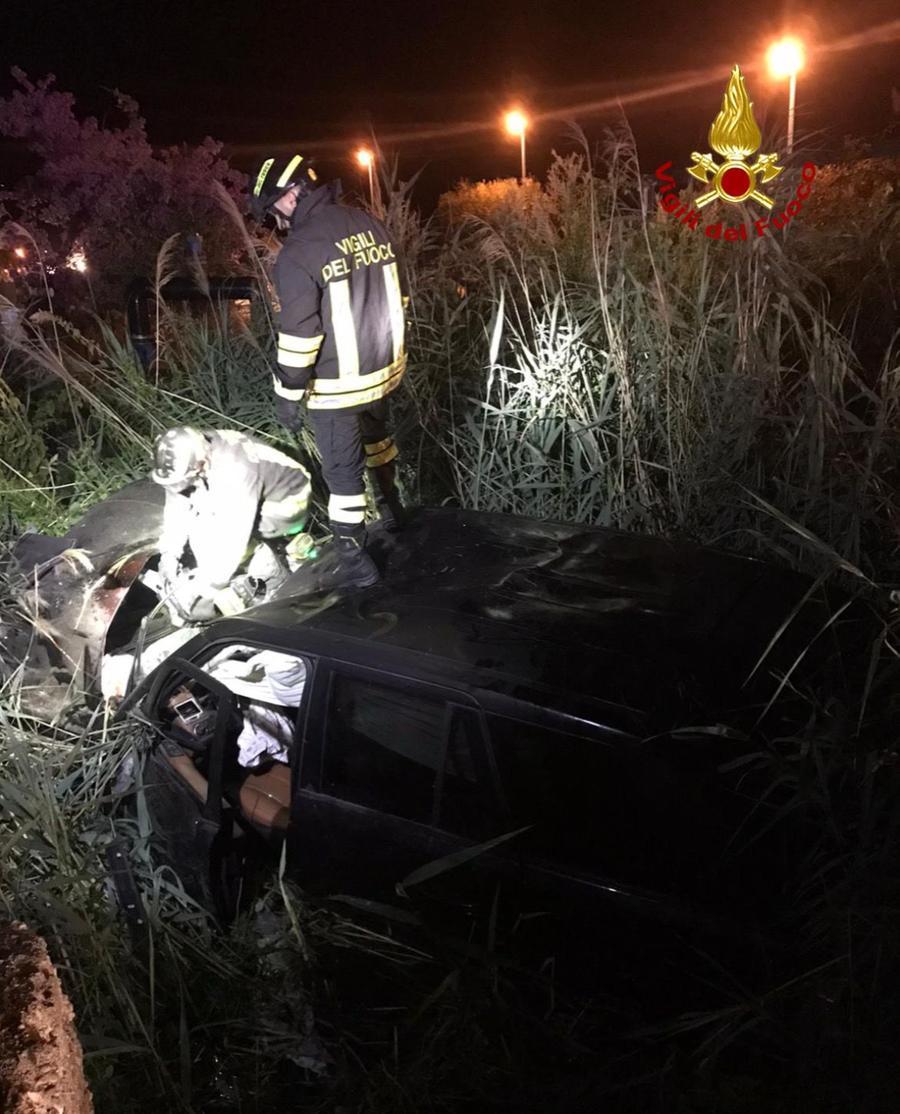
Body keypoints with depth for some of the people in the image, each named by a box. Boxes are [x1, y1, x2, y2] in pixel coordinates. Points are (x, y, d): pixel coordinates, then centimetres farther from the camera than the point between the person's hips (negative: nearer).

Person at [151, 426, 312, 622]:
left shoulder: (235, 472, -38)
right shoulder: (187, 460, -15)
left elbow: (232, 537, -36)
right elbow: (176, 508, -9)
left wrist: (204, 587, -31)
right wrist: (168, 555, -19)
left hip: (286, 504, -9)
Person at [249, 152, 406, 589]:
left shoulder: (298, 251, -21)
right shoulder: (370, 224, 0)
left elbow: (299, 334, -21)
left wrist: (288, 394, -10)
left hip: (336, 386, -7)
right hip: (385, 370, 7)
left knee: (343, 470, 7)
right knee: (375, 433, 31)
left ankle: (355, 561, 17)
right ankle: (391, 507, 51)